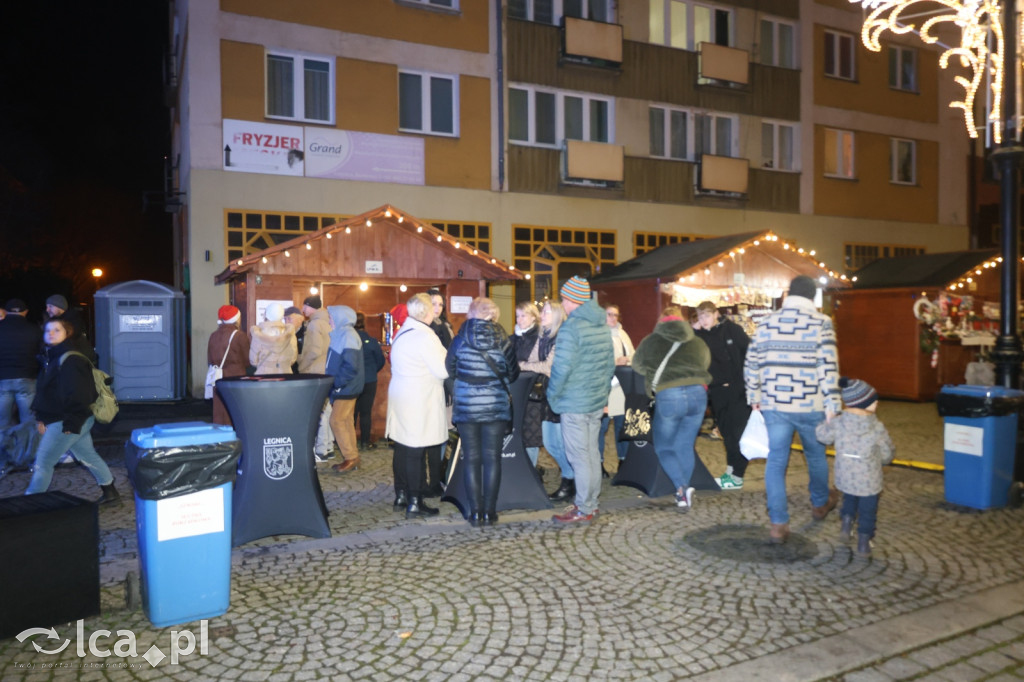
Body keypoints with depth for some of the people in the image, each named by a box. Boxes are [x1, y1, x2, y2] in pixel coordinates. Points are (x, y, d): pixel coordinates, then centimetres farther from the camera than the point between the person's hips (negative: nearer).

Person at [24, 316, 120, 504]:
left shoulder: (70, 360, -17)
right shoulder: (54, 358, 15)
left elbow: (78, 393, -23)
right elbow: (45, 392, 20)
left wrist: (71, 423, -23)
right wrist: (41, 418, 15)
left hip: (64, 423, -10)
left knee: (43, 462, -1)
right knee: (88, 457, 16)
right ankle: (110, 492, 25)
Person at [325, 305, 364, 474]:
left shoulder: (348, 335, -17)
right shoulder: (341, 334, 14)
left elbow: (351, 366, -25)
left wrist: (338, 382, -19)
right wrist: (334, 381, 12)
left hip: (346, 388, -10)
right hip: (343, 388, 10)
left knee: (337, 421, -8)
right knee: (346, 422, 12)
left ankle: (351, 458, -1)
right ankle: (352, 459, 18)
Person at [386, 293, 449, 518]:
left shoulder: (401, 333, 12)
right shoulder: (424, 336, -16)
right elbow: (443, 370, -17)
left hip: (399, 396, 9)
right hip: (419, 402, -9)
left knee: (402, 448, 14)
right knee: (416, 453, -3)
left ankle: (401, 495, 25)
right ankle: (414, 503, 3)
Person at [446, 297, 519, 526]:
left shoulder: (461, 338, -4)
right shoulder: (502, 339, -4)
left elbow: (450, 369, 8)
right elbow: (513, 373, 4)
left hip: (466, 406, 0)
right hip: (496, 406, 0)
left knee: (471, 459, 6)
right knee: (492, 458, 6)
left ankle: (475, 512, 8)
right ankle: (490, 512, 8)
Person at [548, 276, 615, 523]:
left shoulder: (571, 327, -17)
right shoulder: (602, 326, 9)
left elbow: (562, 367, -20)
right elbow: (610, 364, 14)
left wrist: (552, 395, -7)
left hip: (575, 403, -8)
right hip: (597, 402, 8)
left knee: (579, 457, 0)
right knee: (592, 453, 15)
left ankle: (584, 509, 7)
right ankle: (591, 502, 25)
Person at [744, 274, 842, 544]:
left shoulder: (766, 323, 4)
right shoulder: (821, 322, -6)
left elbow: (751, 365, 7)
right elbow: (828, 367, -13)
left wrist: (754, 398, 18)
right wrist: (832, 405, -8)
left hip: (774, 405, 2)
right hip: (810, 406, -1)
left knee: (776, 460, 5)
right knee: (816, 455, 20)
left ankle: (778, 524, 1)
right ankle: (820, 503, 42)